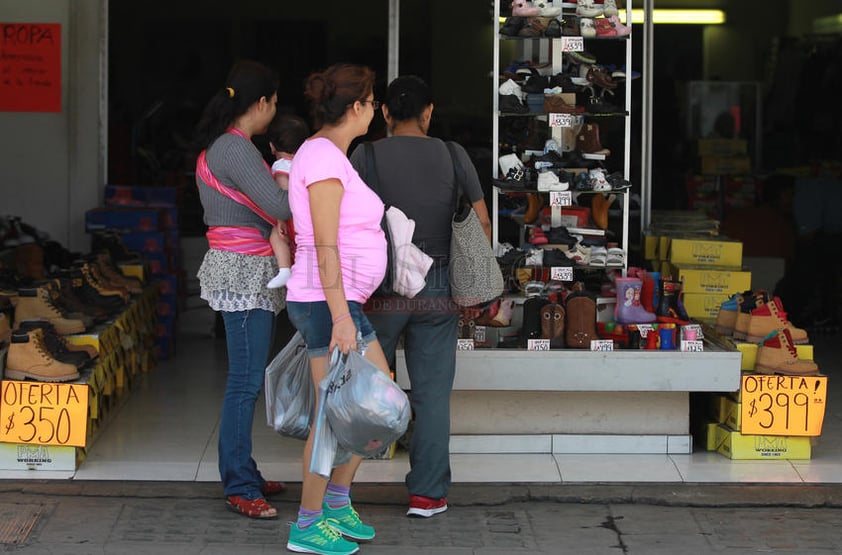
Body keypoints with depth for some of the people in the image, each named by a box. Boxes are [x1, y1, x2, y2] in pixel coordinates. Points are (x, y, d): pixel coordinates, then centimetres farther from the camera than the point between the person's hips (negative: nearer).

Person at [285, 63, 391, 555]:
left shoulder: (322, 155, 13)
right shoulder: (326, 160, -18)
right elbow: (324, 247, -22)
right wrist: (341, 319, -23)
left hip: (338, 302, 10)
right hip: (331, 304, -10)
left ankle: (337, 504, 24)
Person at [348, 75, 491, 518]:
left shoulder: (366, 157, -5)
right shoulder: (453, 156, 1)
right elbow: (482, 224, 3)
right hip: (438, 289, 1)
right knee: (432, 392, 4)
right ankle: (427, 493, 4)